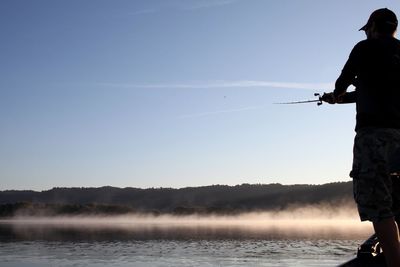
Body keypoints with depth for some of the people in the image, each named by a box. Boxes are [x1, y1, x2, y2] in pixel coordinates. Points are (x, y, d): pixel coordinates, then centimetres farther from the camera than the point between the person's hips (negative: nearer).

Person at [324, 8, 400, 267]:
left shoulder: (366, 48, 3)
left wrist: (338, 93, 38)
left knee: (378, 206, -10)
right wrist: (338, 99, 43)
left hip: (375, 132, -7)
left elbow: (342, 82, 13)